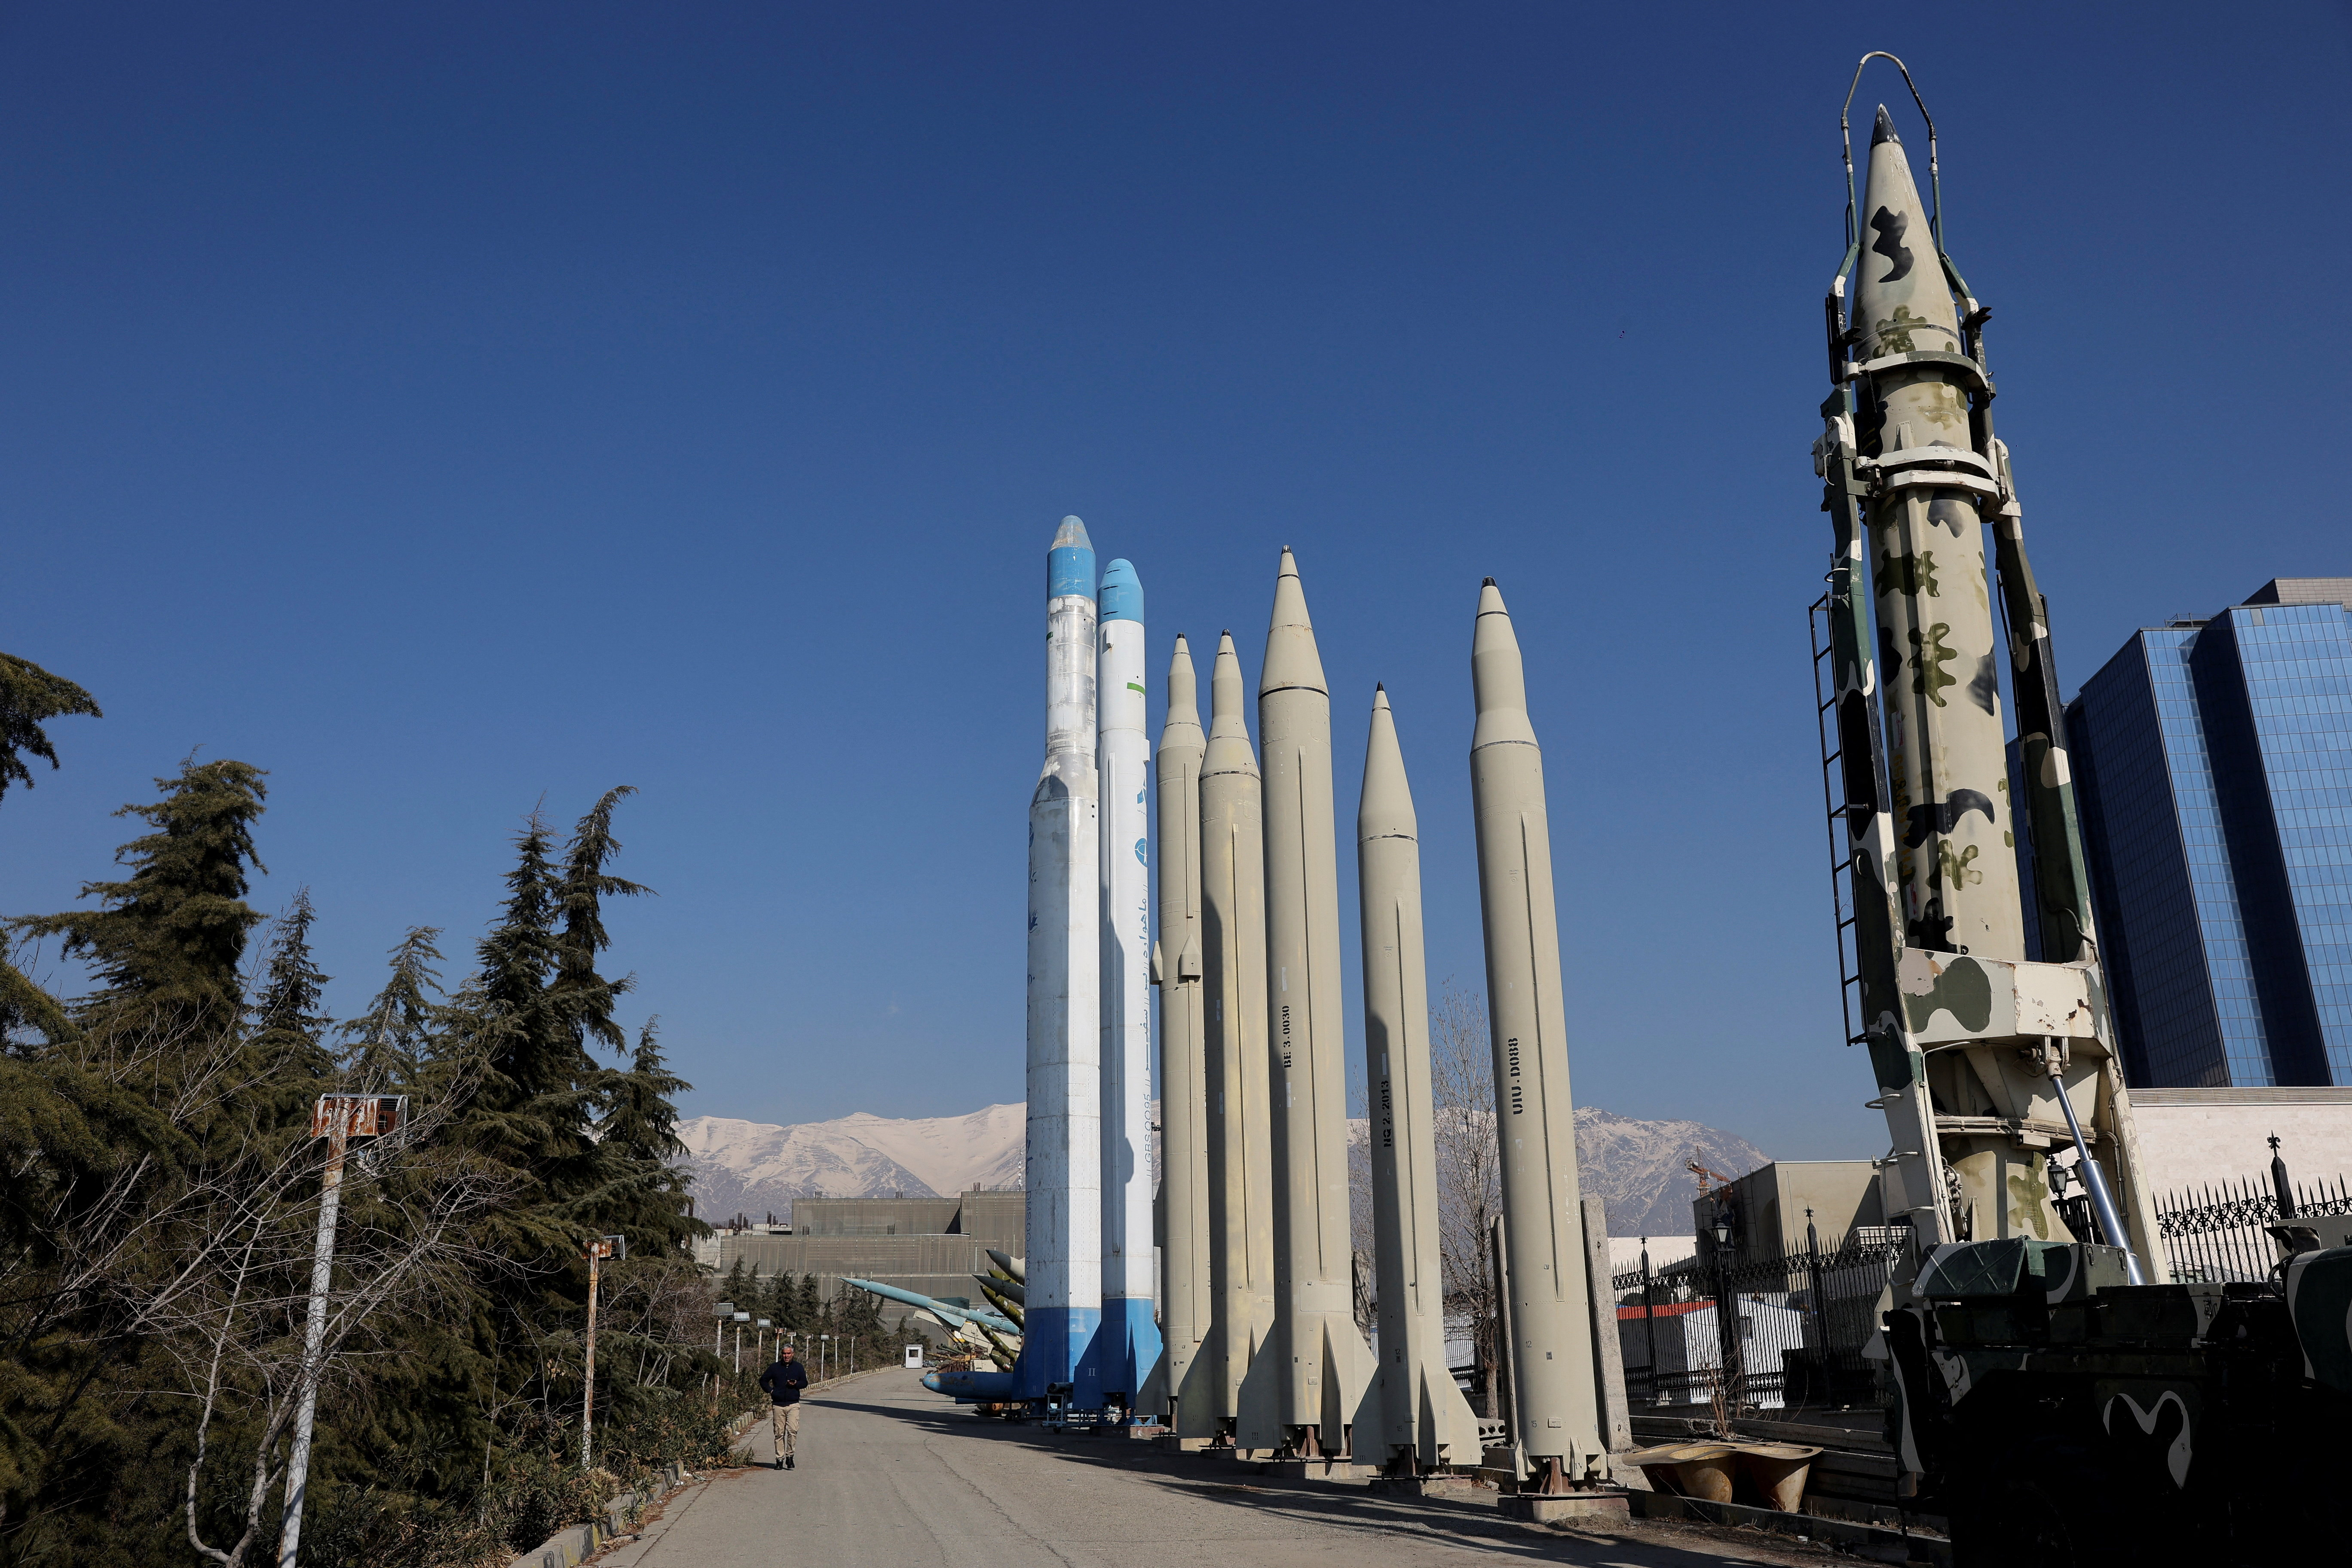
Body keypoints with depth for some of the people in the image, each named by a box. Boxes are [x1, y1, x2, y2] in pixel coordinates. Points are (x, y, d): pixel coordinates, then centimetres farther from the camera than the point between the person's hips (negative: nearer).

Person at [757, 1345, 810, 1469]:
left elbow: (805, 1383, 12)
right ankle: (779, 1458, 10)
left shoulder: (798, 1367, 9)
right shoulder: (775, 1368, 8)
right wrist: (770, 1391, 5)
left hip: (793, 1405, -1)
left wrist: (796, 1384, -7)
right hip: (778, 1406, 1)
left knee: (793, 1430, -14)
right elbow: (763, 1380, 18)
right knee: (779, 1433, 2)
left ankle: (790, 1456, -3)